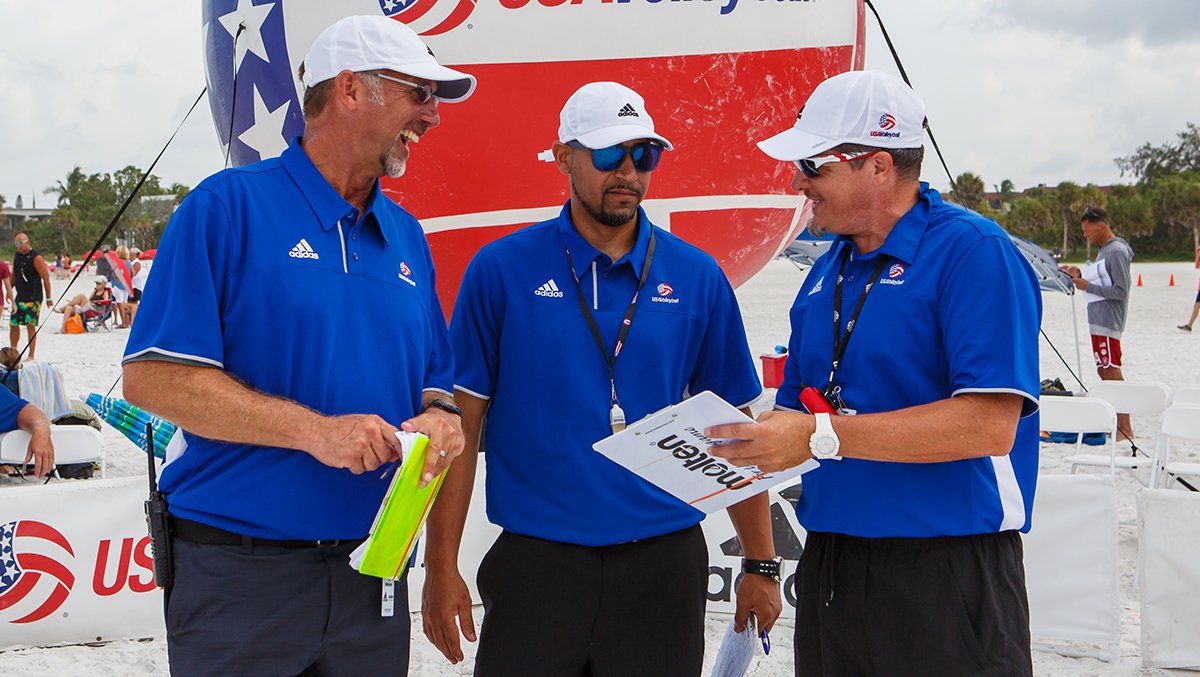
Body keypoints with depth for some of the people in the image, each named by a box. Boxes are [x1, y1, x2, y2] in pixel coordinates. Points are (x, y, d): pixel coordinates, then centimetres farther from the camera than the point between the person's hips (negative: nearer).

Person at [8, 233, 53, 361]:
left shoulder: (36, 258, -11)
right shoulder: (17, 256, 10)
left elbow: (45, 278, -11)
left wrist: (48, 298, -12)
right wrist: (9, 291, 19)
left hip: (33, 298, -7)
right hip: (19, 297, 7)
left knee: (30, 326, -6)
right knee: (13, 324, 8)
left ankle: (31, 355, 1)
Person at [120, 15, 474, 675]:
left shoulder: (406, 236, 12)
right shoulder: (229, 205, -7)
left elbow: (434, 380, 18)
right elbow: (152, 376, -14)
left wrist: (440, 417, -7)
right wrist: (313, 429, -21)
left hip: (373, 575, 6)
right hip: (239, 572, -5)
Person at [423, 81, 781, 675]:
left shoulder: (697, 279, 4)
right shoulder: (502, 270, -1)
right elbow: (460, 424, -1)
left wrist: (761, 565, 6)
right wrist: (442, 568, -4)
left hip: (663, 565, 2)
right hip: (536, 563, -1)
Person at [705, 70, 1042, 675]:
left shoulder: (974, 252, -12)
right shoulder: (827, 272, 14)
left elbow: (990, 423, -22)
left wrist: (822, 436, -24)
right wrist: (750, 436, -3)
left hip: (943, 576, -7)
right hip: (829, 567, 7)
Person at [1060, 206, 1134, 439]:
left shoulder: (1116, 252, -14)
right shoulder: (1104, 250, 16)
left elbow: (1121, 291, -18)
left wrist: (1087, 286, -18)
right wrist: (1081, 275, 9)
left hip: (1108, 323, -10)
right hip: (1099, 322, 10)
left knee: (1111, 372, -11)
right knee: (1104, 372, 13)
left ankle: (1125, 428, -10)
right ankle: (1116, 424, 18)